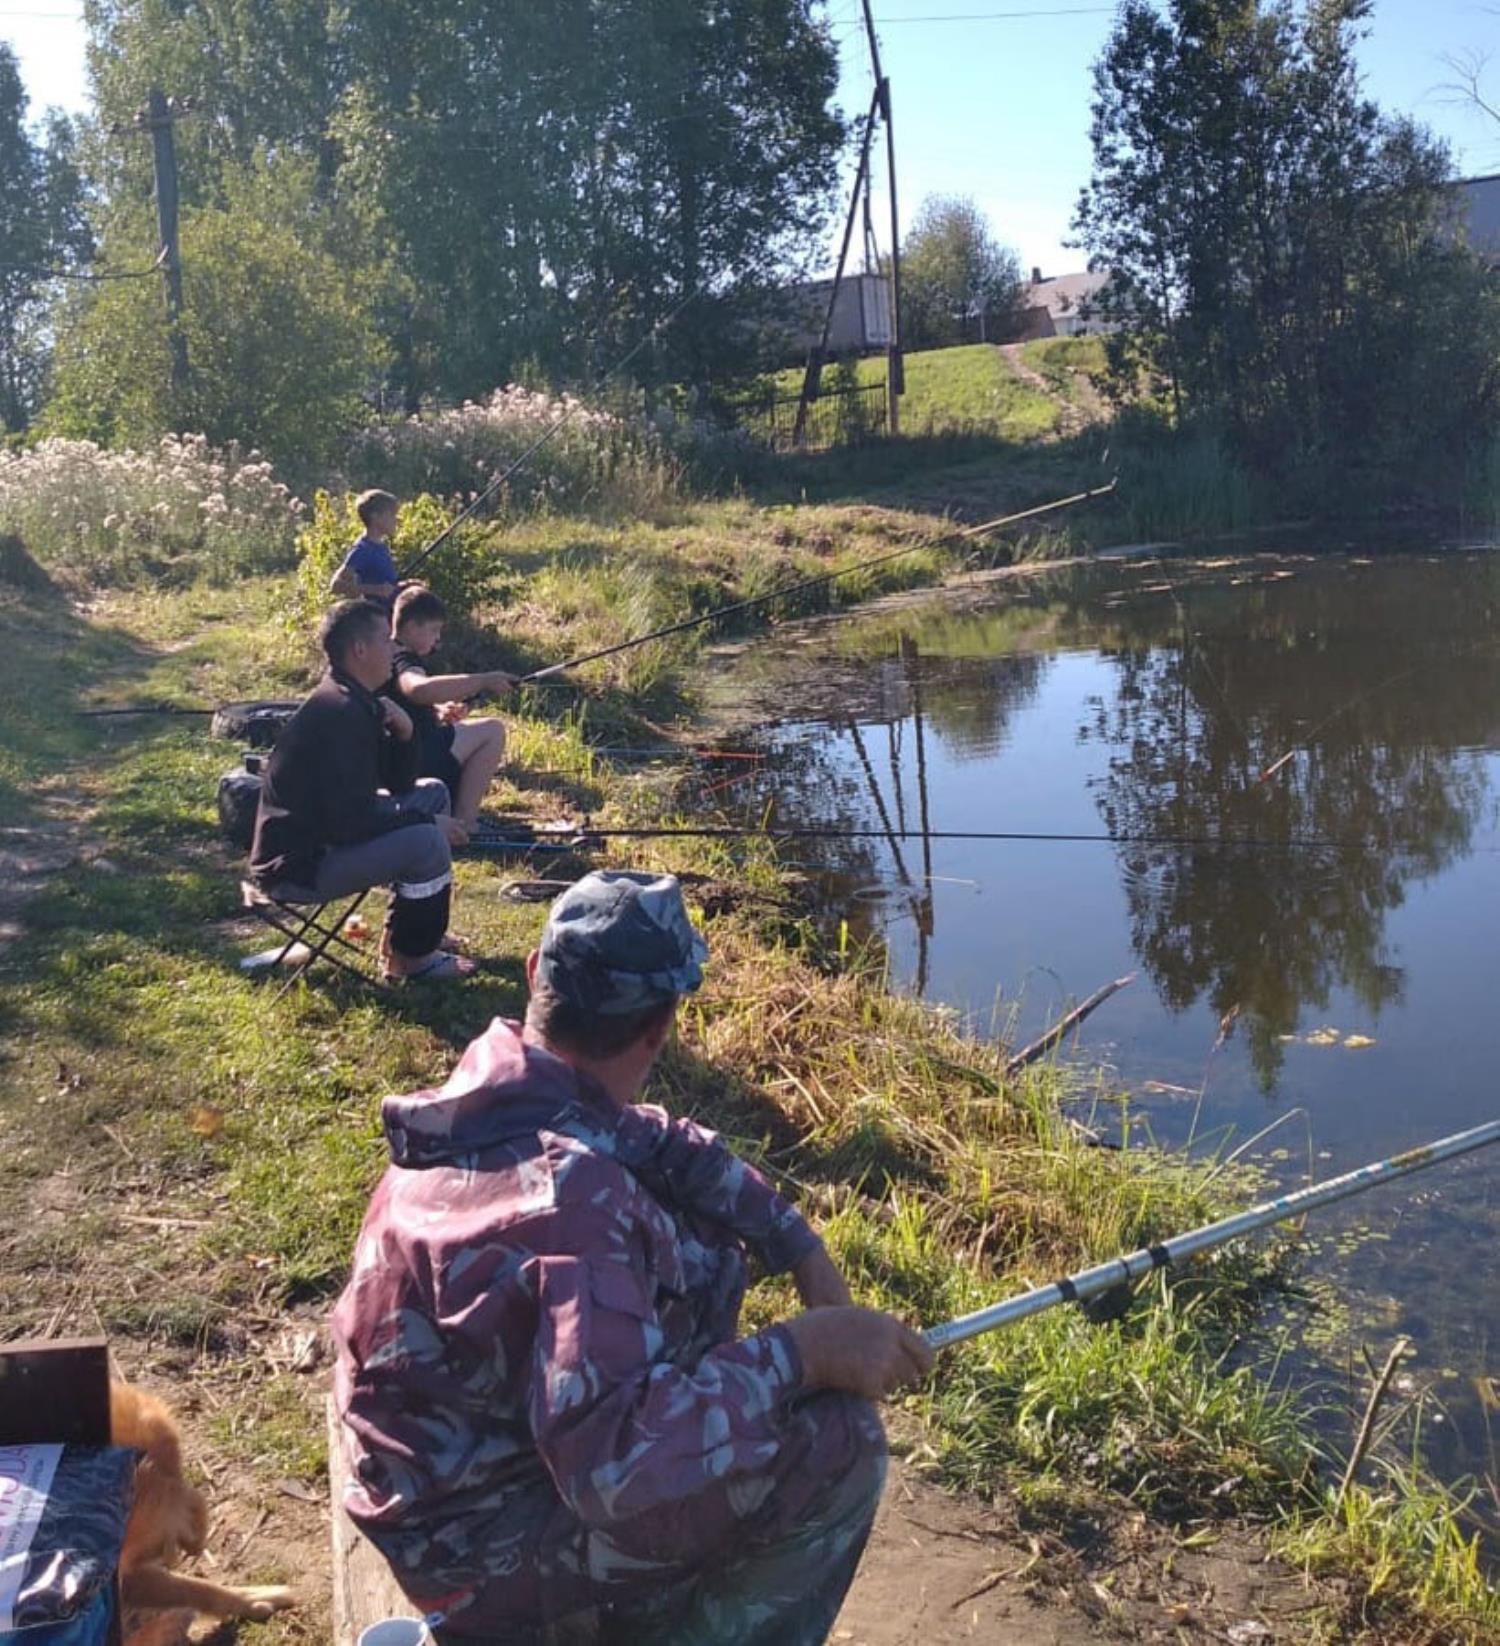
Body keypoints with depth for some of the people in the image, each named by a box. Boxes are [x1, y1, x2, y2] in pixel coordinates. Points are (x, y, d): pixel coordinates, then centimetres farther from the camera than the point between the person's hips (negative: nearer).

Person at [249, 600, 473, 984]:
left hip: (322, 833, 11)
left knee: (433, 794, 15)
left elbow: (399, 784, 14)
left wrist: (404, 733, -5)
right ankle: (410, 958, -2)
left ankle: (412, 931, 15)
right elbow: (352, 820, -27)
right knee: (426, 841, -25)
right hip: (298, 866, -11)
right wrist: (426, 821, -15)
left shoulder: (356, 703, 8)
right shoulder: (337, 712, -23)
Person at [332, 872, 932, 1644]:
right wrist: (806, 1348, -31)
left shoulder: (498, 1079, -8)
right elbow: (616, 1465, -39)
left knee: (708, 1249, 12)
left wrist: (803, 1250, 0)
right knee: (837, 1439, -16)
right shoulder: (573, 1197, -34)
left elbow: (666, 1146, 7)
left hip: (481, 1429, 9)